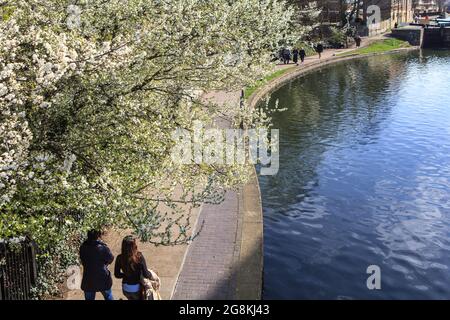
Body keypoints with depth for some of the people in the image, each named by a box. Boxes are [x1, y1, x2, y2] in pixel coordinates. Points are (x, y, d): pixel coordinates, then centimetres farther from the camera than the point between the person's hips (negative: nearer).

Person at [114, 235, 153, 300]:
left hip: (125, 288, 3)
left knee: (131, 298, 30)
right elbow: (146, 274, -21)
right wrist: (151, 274, 0)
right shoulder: (139, 257, -25)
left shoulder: (120, 258, -16)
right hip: (136, 288, -3)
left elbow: (117, 274, -6)